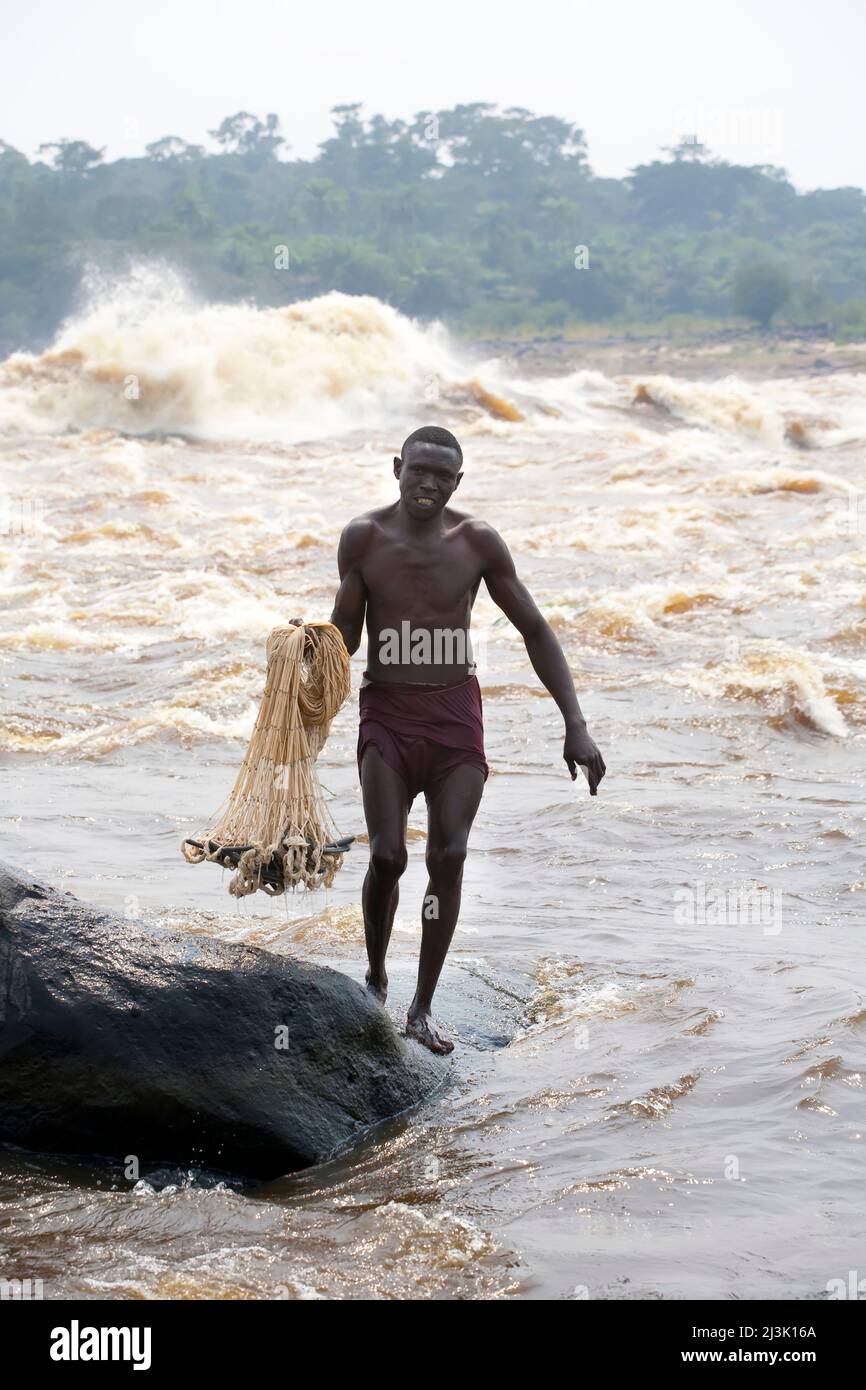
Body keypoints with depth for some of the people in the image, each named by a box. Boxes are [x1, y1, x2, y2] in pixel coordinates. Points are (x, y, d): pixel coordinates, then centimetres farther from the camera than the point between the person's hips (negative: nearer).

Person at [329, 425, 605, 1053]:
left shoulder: (477, 540, -5)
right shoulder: (365, 537, -6)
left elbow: (535, 630, 0)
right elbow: (345, 632, 3)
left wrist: (576, 725, -5)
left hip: (456, 715, 1)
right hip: (387, 713, -1)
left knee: (449, 856, -5)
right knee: (388, 856, -11)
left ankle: (423, 1008, 6)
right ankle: (375, 979, 16)